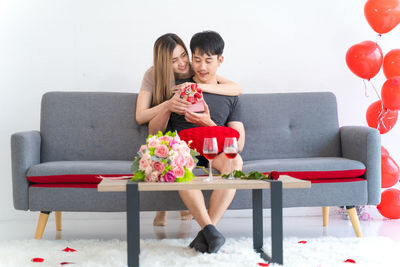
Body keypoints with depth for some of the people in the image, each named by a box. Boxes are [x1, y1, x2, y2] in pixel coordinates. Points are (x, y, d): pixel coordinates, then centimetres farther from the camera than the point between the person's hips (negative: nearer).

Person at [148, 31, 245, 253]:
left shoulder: (230, 97, 18)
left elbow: (239, 143, 6)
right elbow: (153, 131, 12)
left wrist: (209, 124, -10)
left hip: (216, 154, 1)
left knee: (234, 160, -34)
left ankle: (206, 233, -35)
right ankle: (210, 231, -43)